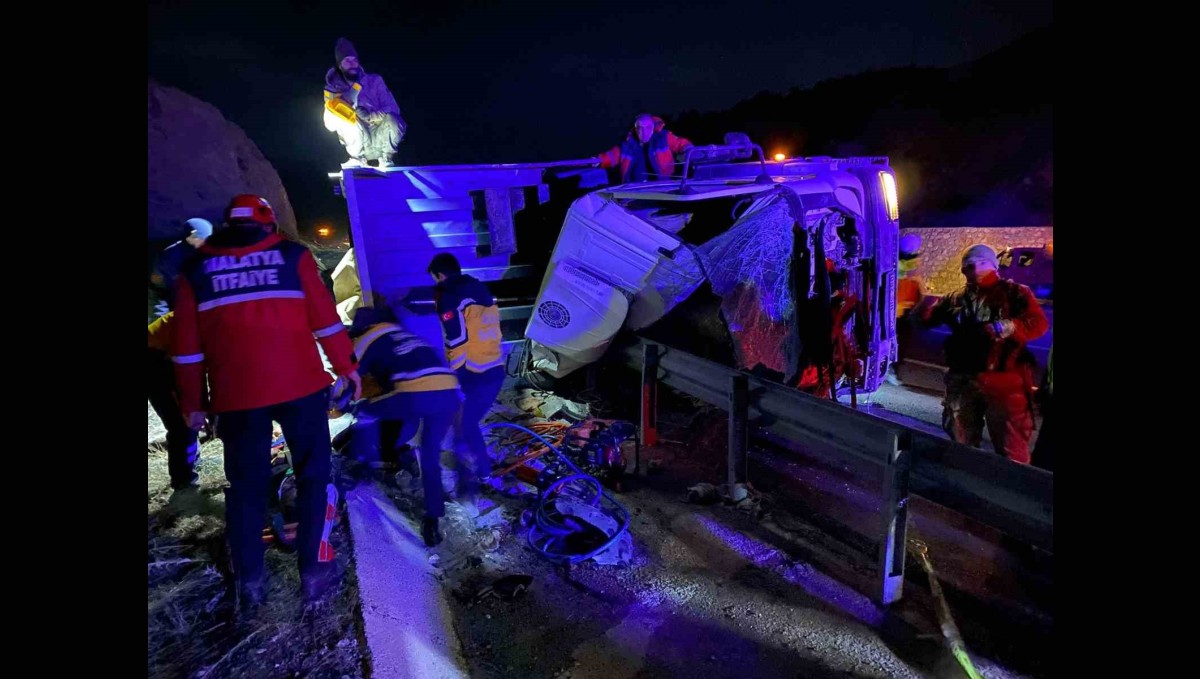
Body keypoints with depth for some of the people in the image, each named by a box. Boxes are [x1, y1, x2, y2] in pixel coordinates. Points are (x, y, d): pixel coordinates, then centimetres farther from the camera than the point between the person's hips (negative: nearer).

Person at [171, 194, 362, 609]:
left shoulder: (194, 269, 10)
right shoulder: (293, 255, 4)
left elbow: (187, 346, 9)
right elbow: (324, 318, -1)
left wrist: (193, 402, 16)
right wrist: (347, 366, 8)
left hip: (235, 395, 2)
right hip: (300, 386, -2)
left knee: (246, 486, 14)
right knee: (313, 474, 11)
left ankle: (249, 583, 21)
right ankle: (313, 571, 14)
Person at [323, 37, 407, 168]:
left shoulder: (375, 80, 4)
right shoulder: (333, 89, 4)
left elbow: (393, 109, -5)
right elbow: (330, 126, -5)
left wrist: (370, 116, -23)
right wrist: (347, 100, -18)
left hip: (380, 140, -1)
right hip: (360, 145, 1)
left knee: (392, 120, -32)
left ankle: (386, 160, -7)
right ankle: (358, 158, -11)